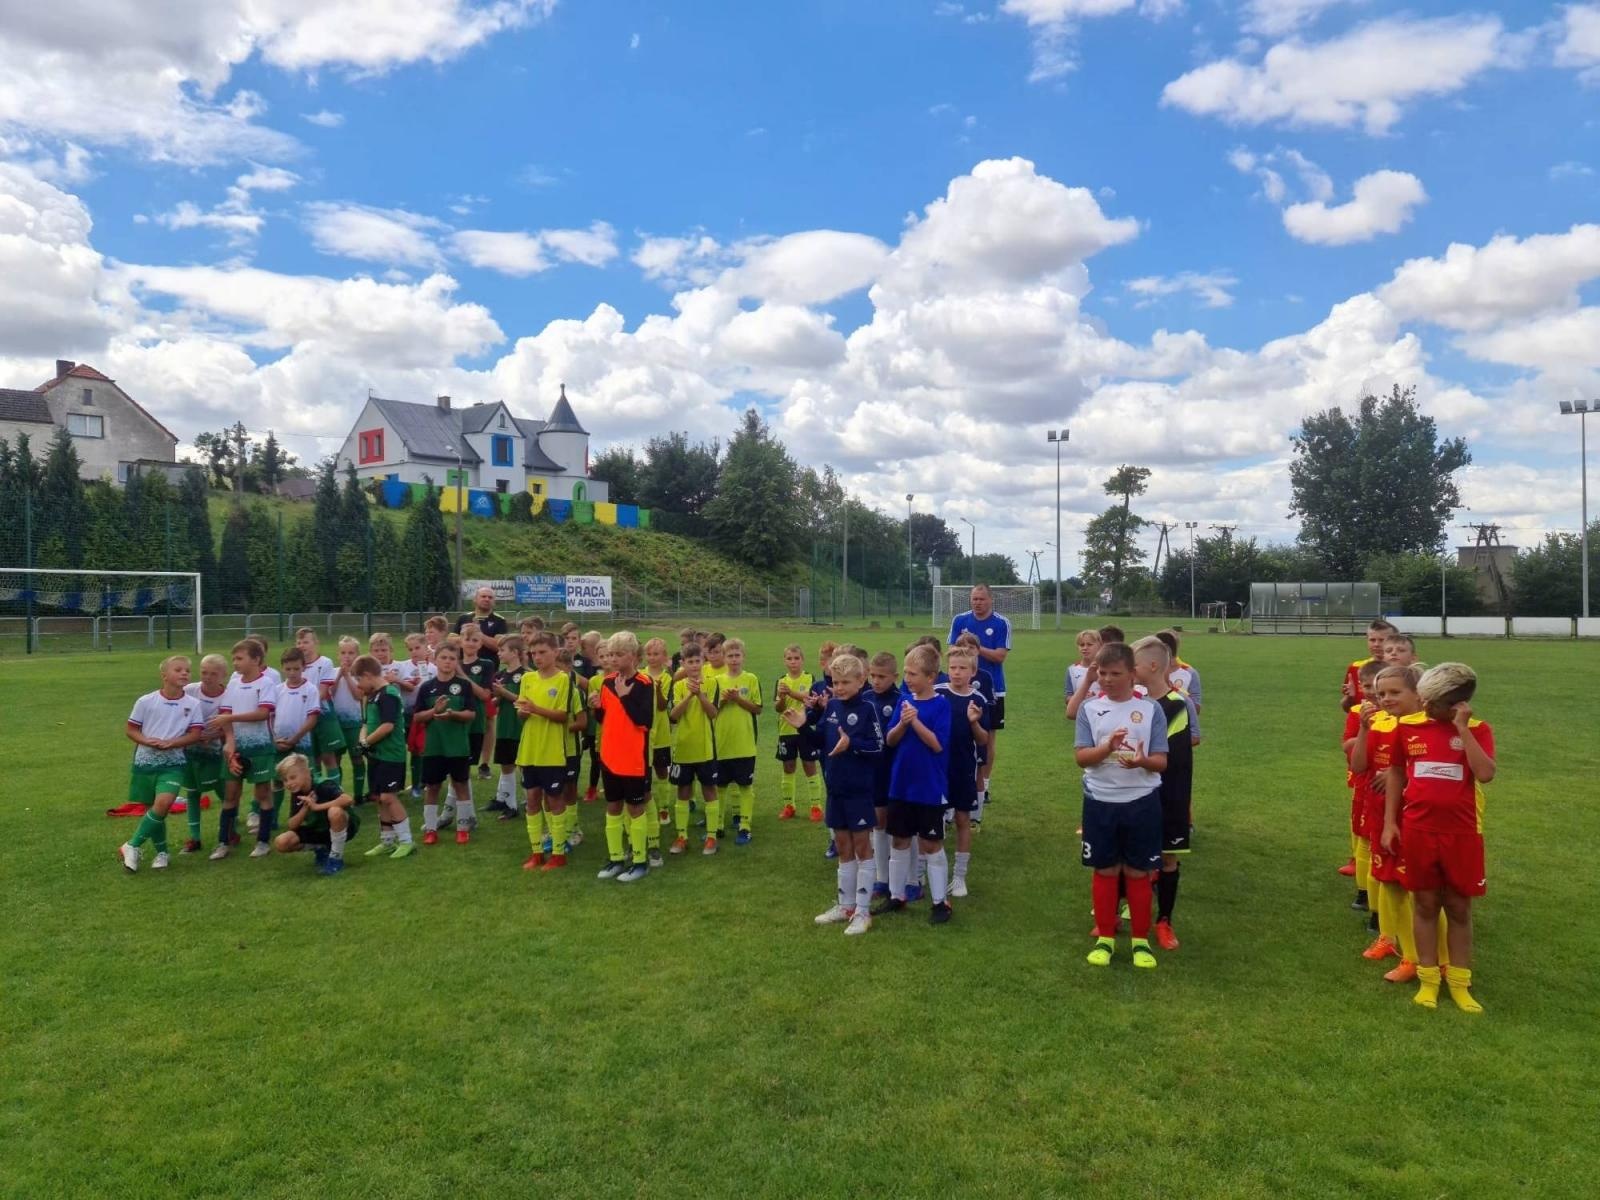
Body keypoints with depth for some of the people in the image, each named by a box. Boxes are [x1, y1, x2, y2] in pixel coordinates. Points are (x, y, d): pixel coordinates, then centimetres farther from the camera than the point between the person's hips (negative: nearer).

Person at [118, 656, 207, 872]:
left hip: (173, 763, -1)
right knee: (153, 808, 9)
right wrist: (147, 741, -17)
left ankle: (132, 846, -6)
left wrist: (170, 743, -19)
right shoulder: (145, 701, -4)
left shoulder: (192, 704, -4)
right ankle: (162, 852, 26)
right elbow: (131, 730, 2)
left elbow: (196, 734, -5)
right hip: (145, 761, 1)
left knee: (163, 802, -22)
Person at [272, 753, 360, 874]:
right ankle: (321, 849, 12)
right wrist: (305, 808, -24)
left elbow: (349, 799, -42)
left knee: (335, 811, -39)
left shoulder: (324, 785, -24)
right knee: (281, 843, -13)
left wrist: (317, 806, -35)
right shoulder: (296, 796, -4)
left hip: (345, 826, -6)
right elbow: (291, 826, -7)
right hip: (319, 831, 6)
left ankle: (336, 858, -18)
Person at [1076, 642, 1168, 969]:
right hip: (1100, 802, 1)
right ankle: (1105, 937, 23)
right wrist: (1108, 747, -27)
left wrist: (1142, 761, -26)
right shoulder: (1089, 709, -1)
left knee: (1138, 872, 8)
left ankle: (1141, 940, 22)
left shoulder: (1150, 709, -2)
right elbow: (1081, 757, -8)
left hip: (1142, 802, -1)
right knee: (1105, 871, 10)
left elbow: (1161, 761, -3)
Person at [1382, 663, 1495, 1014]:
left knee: (1459, 908, 9)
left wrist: (1463, 728, -19)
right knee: (1425, 905, 10)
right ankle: (1428, 980, 20)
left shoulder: (1477, 730, -4)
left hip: (1462, 833, -1)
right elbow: (1396, 775, 9)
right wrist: (1389, 823, 5)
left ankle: (1460, 983, 22)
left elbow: (1485, 774, -20)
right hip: (1418, 831, 1)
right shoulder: (1408, 727, 1)